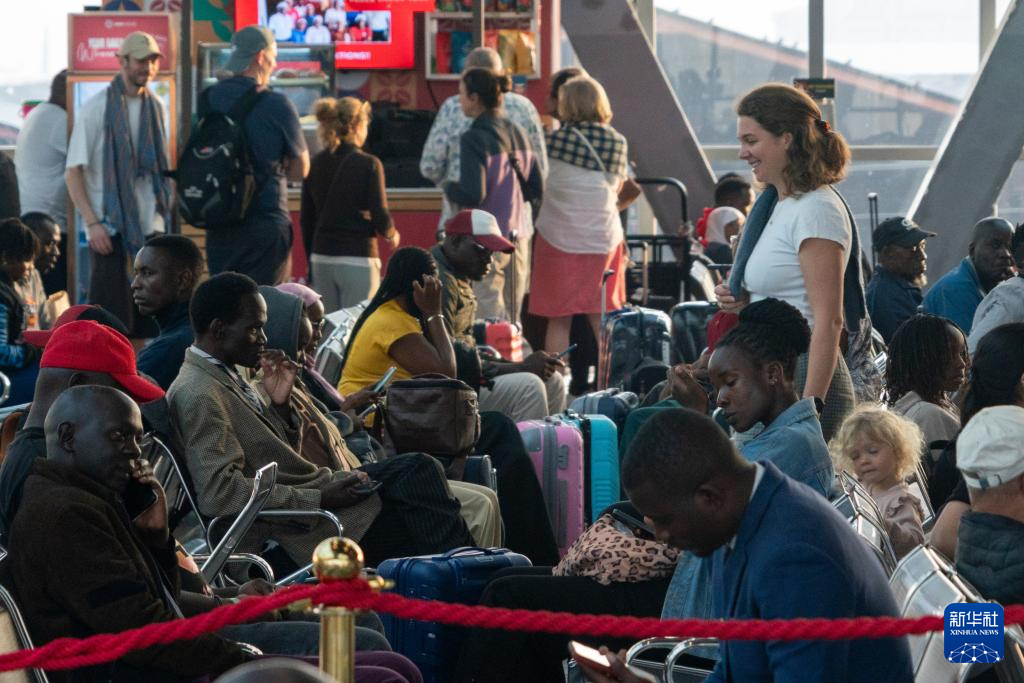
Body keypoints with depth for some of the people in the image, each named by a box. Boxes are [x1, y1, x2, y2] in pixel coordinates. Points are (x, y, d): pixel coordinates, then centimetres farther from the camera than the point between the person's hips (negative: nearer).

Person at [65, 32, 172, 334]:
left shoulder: (156, 107, 7)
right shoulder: (96, 108, -8)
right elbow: (73, 172, -8)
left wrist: (162, 211, 7)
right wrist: (92, 223, -14)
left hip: (150, 226, 5)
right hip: (109, 227, -5)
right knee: (110, 312, -5)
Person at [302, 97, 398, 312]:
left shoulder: (315, 165, 7)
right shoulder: (368, 165, -8)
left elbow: (306, 220, 11)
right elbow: (380, 217, -10)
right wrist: (391, 234, 12)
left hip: (321, 259, 5)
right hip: (357, 258, -5)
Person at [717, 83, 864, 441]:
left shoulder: (816, 210, -12)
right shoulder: (776, 204, 17)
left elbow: (829, 320, -19)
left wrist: (810, 407, -24)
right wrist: (741, 301, 8)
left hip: (805, 381, -9)